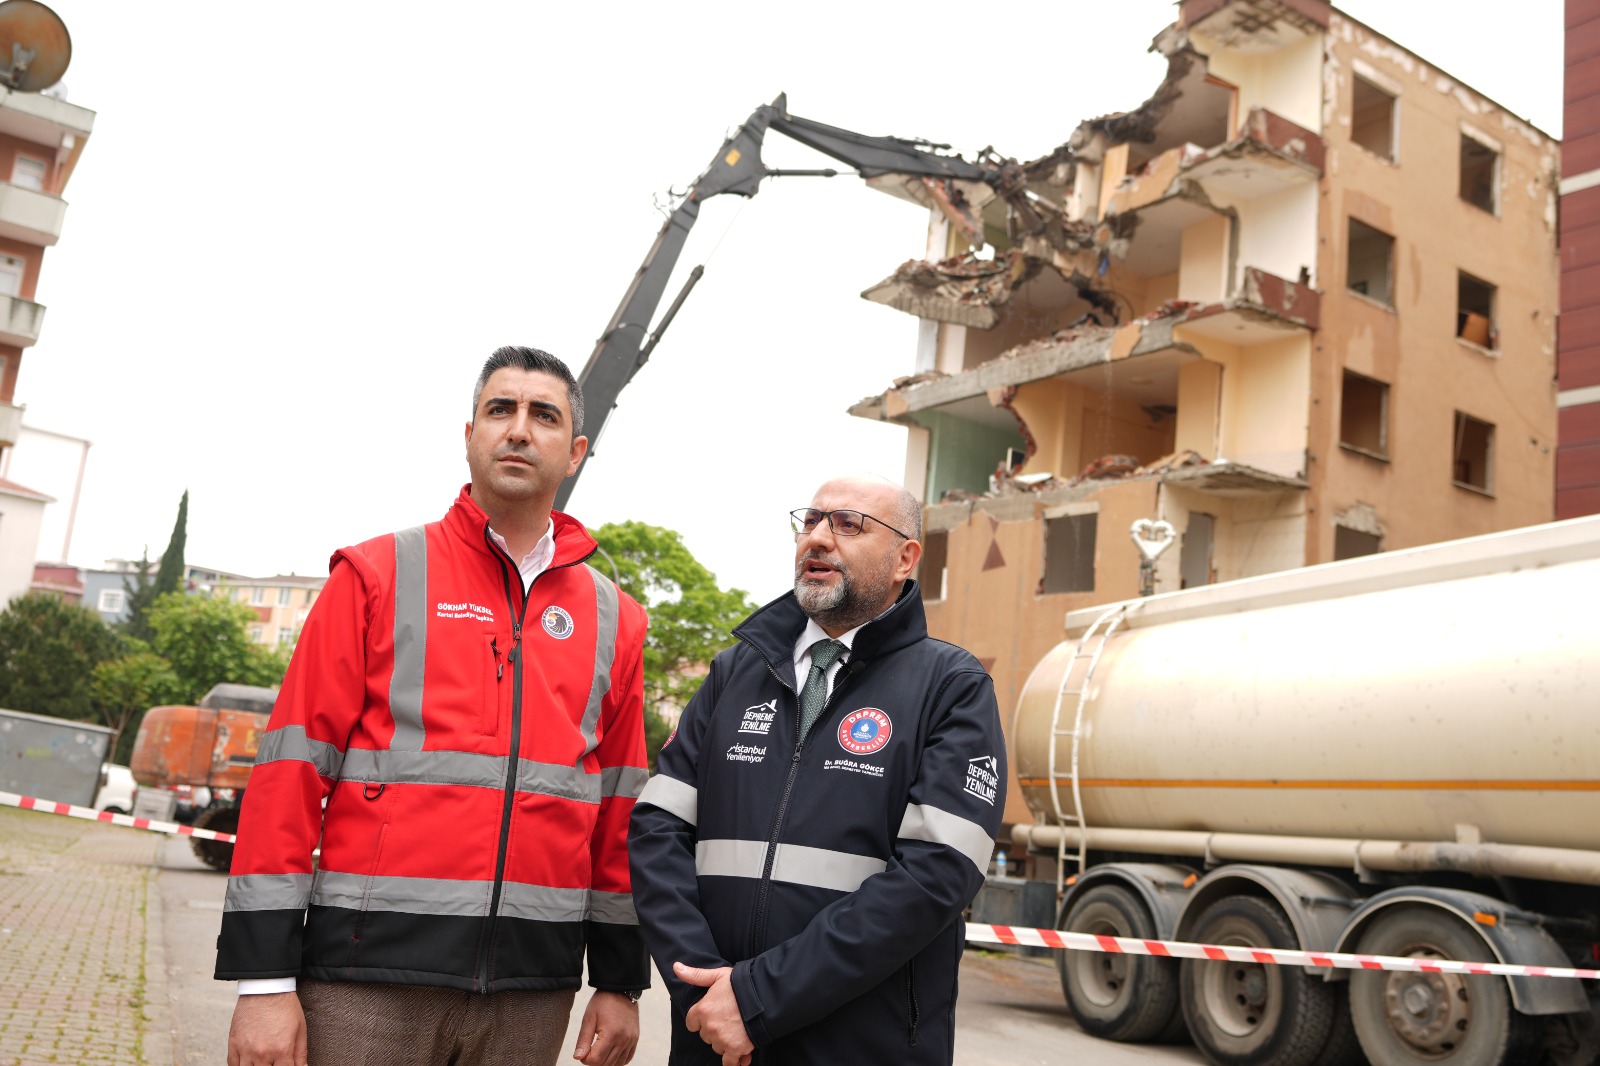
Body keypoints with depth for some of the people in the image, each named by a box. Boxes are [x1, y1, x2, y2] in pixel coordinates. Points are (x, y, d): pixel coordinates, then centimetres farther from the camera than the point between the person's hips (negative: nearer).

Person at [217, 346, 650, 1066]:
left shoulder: (612, 620, 9)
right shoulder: (380, 575, 1)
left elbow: (619, 813, 12)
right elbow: (292, 768, -3)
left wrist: (620, 981, 11)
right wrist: (264, 978, -8)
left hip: (532, 995, 3)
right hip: (372, 978, -3)